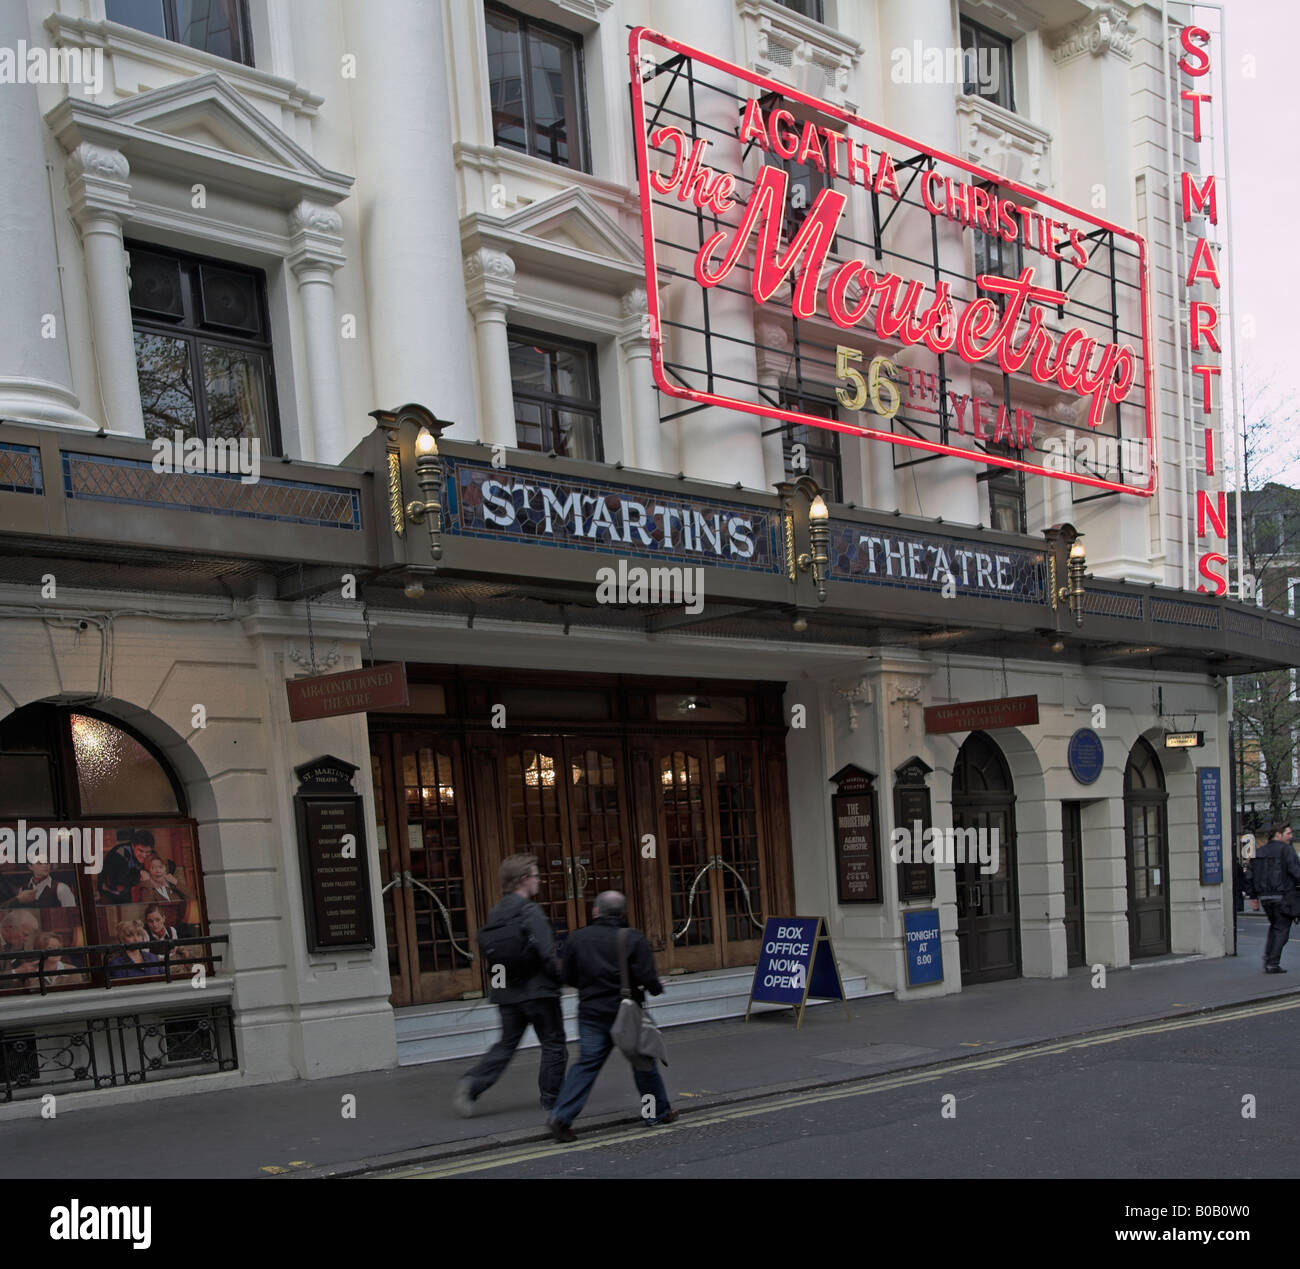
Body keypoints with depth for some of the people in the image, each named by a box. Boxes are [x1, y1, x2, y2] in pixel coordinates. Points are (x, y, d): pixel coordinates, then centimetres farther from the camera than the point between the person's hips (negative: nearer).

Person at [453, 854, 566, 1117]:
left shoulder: (495, 914, 7)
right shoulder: (530, 912, -15)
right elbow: (546, 953, -20)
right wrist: (558, 978, -5)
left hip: (507, 994, 7)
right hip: (538, 990, -7)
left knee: (506, 1044, 13)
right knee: (553, 1044, 9)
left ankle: (471, 1084, -5)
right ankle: (551, 1098, 16)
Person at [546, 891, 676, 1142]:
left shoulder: (577, 938, 1)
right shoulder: (634, 939, -8)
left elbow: (569, 977, 7)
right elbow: (647, 978, -13)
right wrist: (657, 988, 8)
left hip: (591, 1015, 2)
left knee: (587, 1064, 3)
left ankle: (561, 1116, -10)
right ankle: (657, 1112, 25)